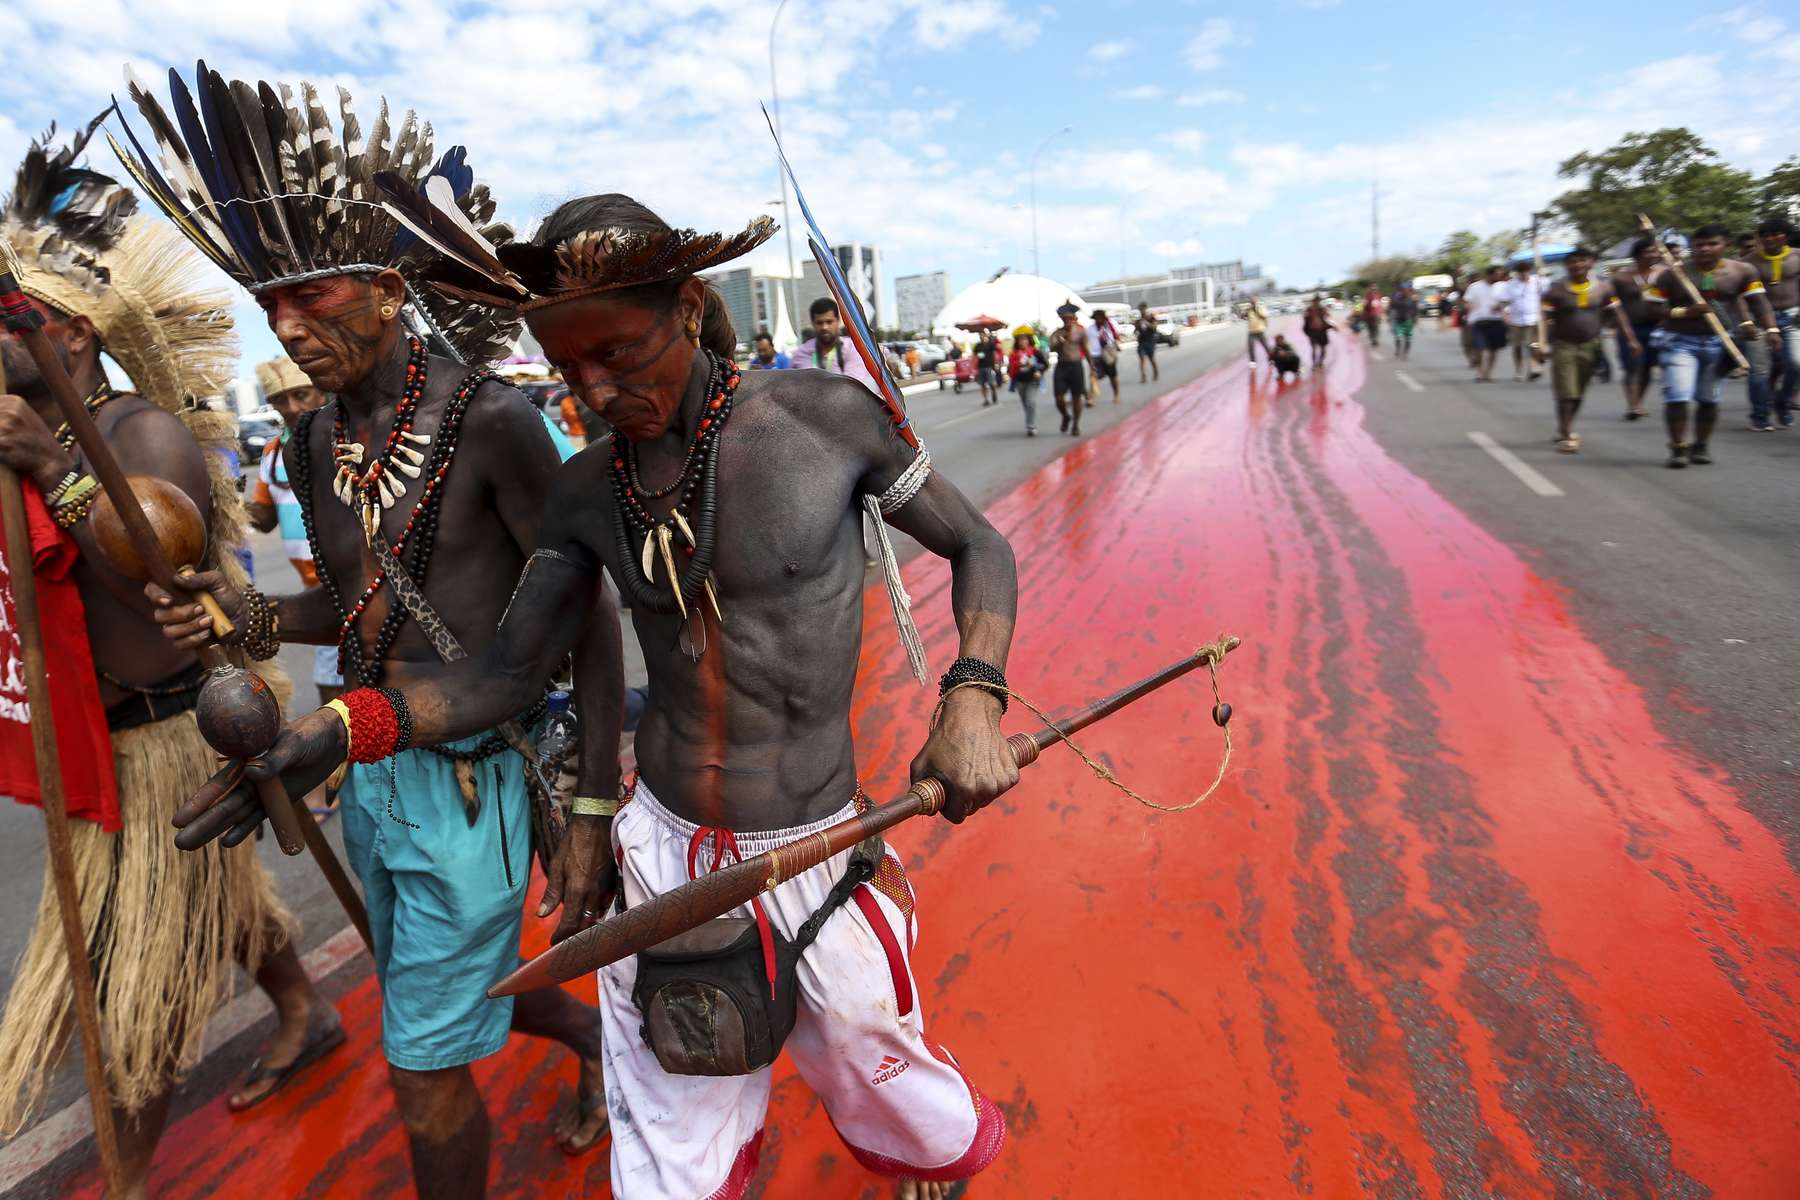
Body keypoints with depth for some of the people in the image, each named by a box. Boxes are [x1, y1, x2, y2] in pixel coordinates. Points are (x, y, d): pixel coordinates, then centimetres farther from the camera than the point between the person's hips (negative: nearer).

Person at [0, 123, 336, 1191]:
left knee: (146, 953, 7)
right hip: (105, 732, 8)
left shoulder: (145, 432, -19)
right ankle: (307, 1016, 47)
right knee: (211, 893, 24)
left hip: (168, 732, -8)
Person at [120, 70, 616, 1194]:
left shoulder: (492, 421, -18)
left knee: (426, 1068, 5)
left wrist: (594, 809, -14)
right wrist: (256, 614, -6)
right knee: (449, 989, 27)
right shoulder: (314, 443, 4)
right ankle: (595, 1039, 56)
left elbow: (589, 617, -15)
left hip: (472, 777, -7)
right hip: (370, 773, 8)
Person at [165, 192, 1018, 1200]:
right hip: (663, 851, 3)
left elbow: (979, 546, 0)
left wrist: (974, 697, -15)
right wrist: (344, 726, -13)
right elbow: (505, 671, 4)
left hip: (816, 862, -2)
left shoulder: (828, 418, -11)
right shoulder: (588, 493, 0)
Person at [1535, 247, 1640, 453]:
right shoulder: (1556, 289, -6)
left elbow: (1617, 314, 5)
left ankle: (1564, 429, 28)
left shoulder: (1603, 287, 2)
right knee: (1566, 393, -9)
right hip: (1563, 345, -3)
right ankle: (1565, 436, -4)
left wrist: (1630, 339, 1)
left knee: (1579, 392, 12)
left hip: (1590, 346, 3)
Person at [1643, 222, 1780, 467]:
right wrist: (1683, 312, -20)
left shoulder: (1742, 271, 3)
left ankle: (1701, 446, 22)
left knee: (1708, 398, 9)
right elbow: (1652, 305, -6)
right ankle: (1678, 447, 0)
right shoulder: (1672, 273, -5)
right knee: (1677, 397, -13)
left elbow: (1758, 302, 0)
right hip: (1679, 341, -3)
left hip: (1719, 342, 3)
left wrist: (1771, 329, -13)